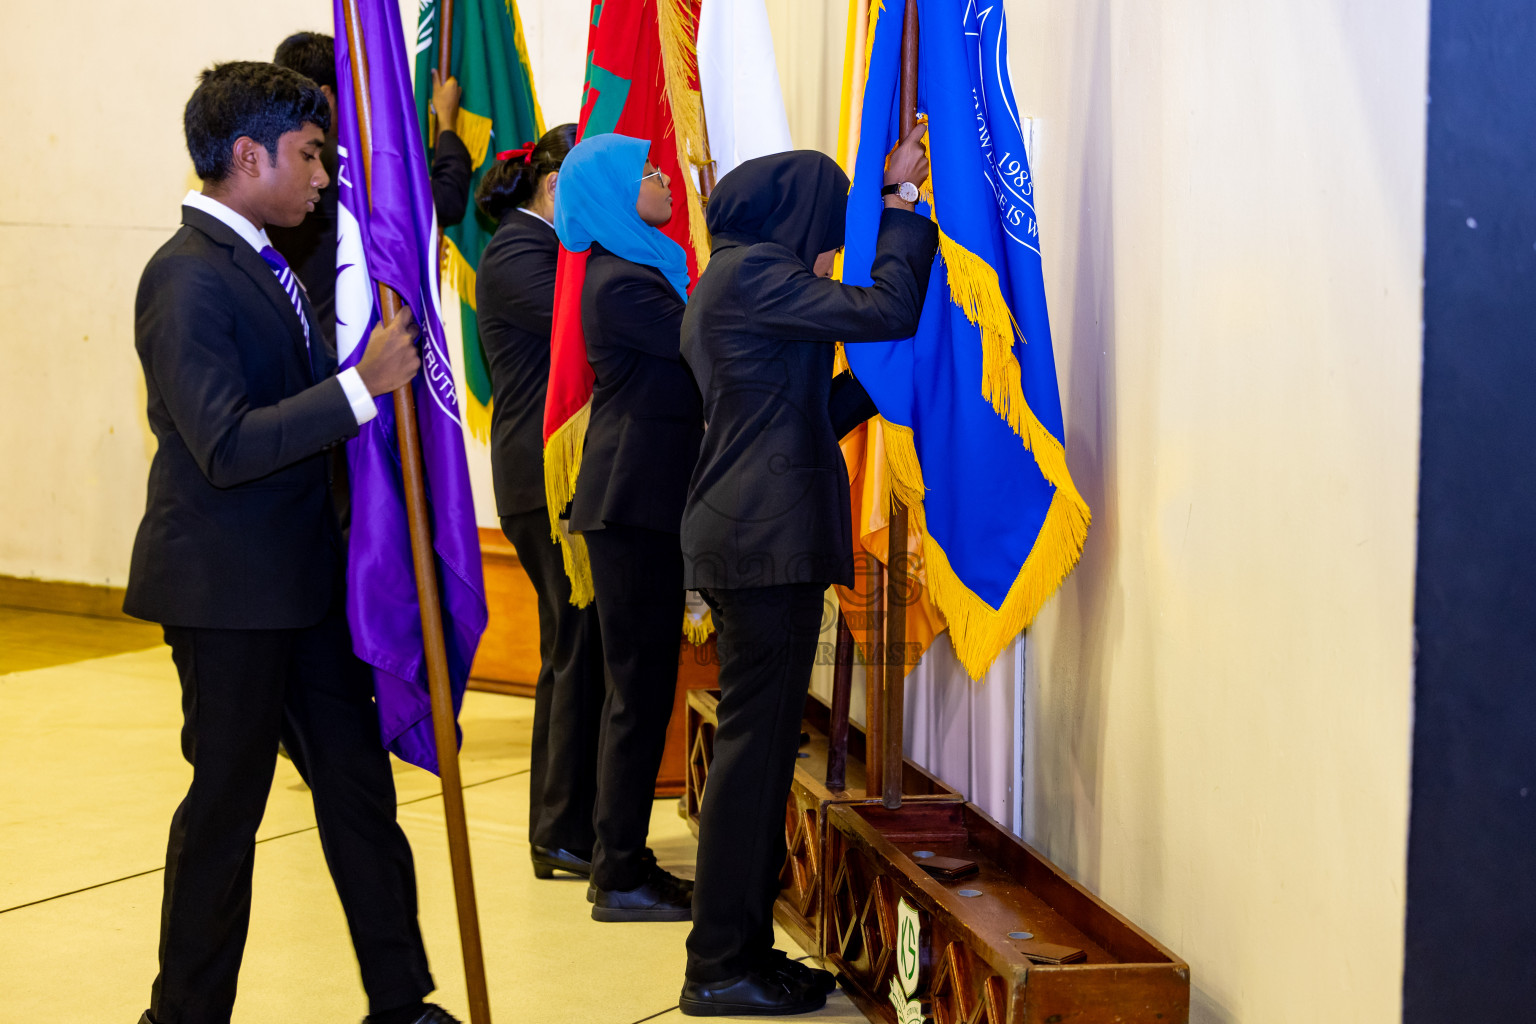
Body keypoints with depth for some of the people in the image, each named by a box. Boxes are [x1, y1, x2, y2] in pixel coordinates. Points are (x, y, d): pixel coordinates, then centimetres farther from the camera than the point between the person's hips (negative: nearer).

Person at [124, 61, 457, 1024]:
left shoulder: (261, 262, 12)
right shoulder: (188, 277, -18)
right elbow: (226, 446, -26)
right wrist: (362, 383, -26)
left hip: (303, 581, 9)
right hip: (226, 587, -9)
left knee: (359, 784, 13)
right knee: (226, 803, 3)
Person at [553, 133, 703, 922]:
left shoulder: (633, 270, 16)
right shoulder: (622, 283, -15)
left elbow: (693, 352, 14)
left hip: (639, 501, 10)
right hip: (633, 502, -10)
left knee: (637, 686, 13)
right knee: (640, 687, -5)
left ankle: (620, 863, 21)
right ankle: (622, 878, 2)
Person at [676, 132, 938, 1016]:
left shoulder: (731, 281, 21)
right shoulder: (752, 274, -11)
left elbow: (810, 418, 22)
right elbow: (885, 310, -18)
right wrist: (904, 202, -7)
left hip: (748, 538, 11)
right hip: (769, 541, -11)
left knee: (761, 741, 13)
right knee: (757, 739, -7)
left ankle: (741, 947, 18)